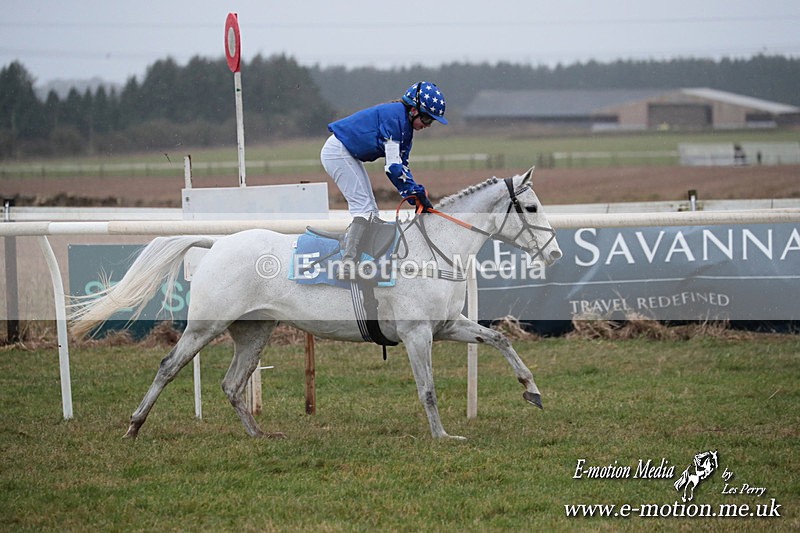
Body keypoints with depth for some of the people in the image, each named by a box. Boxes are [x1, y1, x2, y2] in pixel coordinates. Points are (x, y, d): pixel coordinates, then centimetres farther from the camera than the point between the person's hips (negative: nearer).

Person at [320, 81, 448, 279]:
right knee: (363, 207, -17)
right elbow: (393, 166, -27)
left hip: (350, 156, 11)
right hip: (337, 152, -11)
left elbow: (401, 166, 7)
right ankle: (348, 266, -25)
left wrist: (416, 195, -5)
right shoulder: (394, 116, -23)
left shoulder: (406, 127, 8)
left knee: (370, 211, 11)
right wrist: (416, 192, -24)